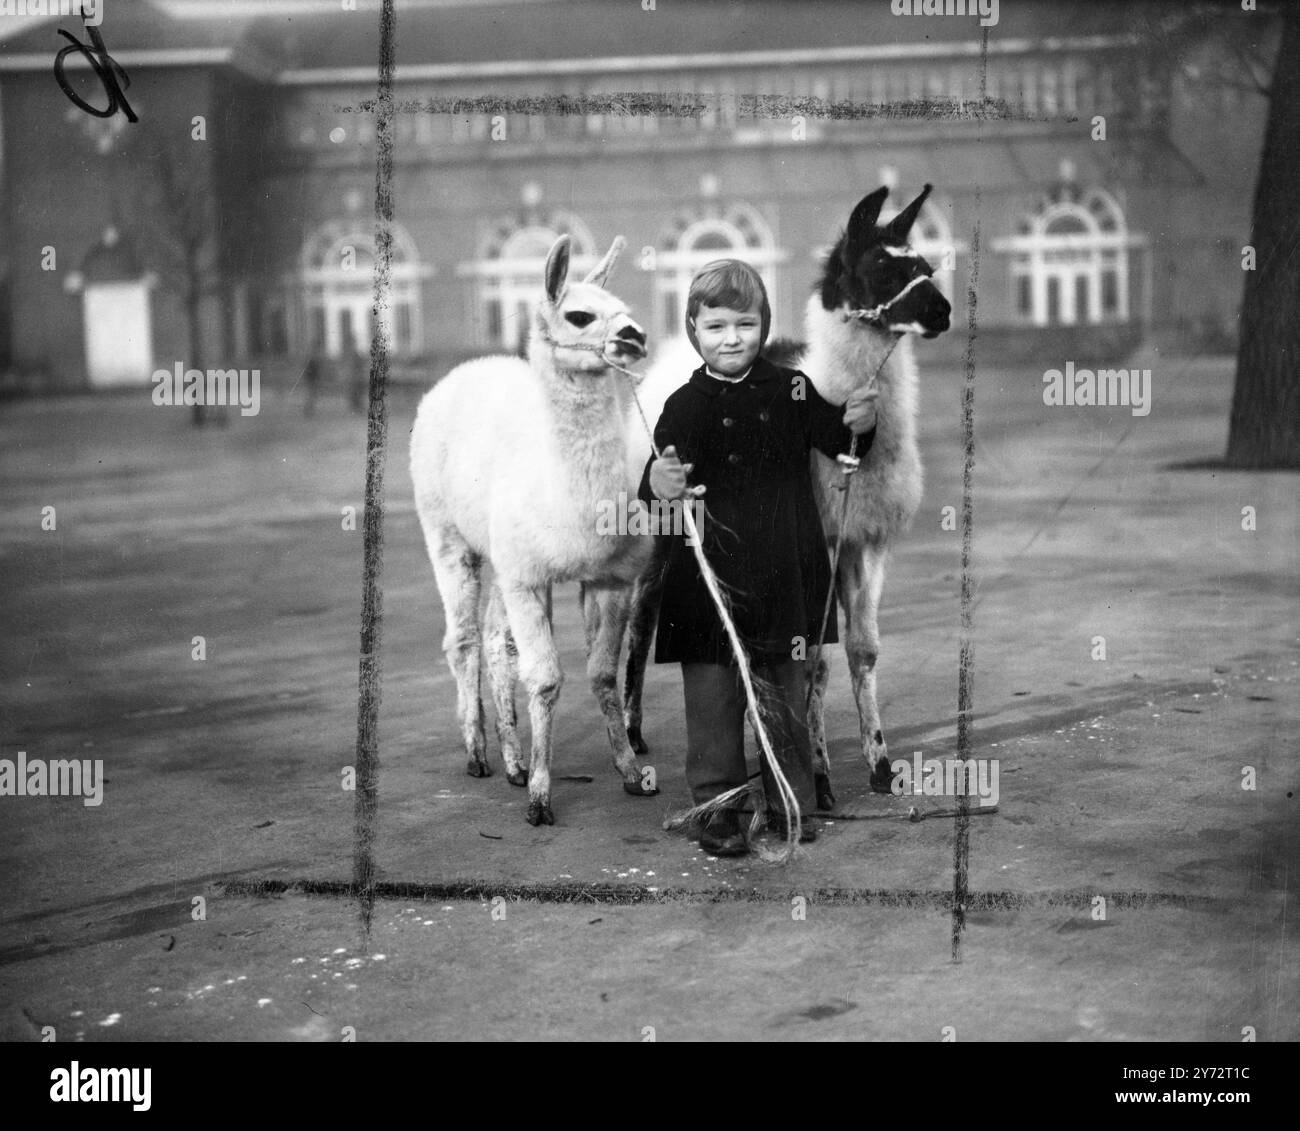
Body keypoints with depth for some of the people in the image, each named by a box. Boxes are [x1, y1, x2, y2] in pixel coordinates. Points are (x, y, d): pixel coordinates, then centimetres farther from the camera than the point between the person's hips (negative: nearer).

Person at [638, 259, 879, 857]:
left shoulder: (791, 389, 1)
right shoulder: (684, 407, -2)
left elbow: (834, 442, 7)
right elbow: (660, 483, -3)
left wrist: (857, 425, -14)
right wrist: (659, 487, -26)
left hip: (785, 573, 2)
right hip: (710, 579, -1)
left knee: (788, 694, 12)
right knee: (712, 697, 3)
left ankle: (791, 801, 24)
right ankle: (717, 807, 14)